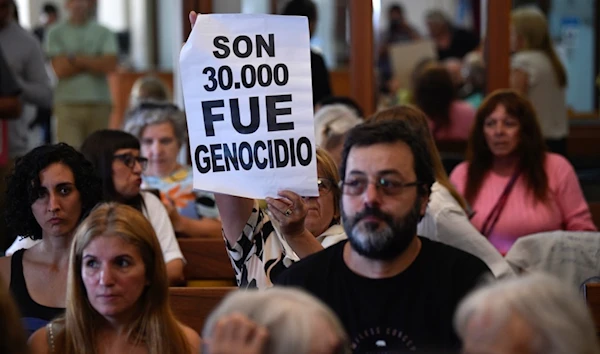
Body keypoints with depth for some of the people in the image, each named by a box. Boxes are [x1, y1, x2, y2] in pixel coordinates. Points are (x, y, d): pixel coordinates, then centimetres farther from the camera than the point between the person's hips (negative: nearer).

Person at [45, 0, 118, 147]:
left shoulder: (104, 33, 10)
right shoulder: (55, 33, 7)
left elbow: (110, 65, -4)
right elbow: (60, 69, -4)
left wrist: (76, 59, -5)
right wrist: (94, 62, -1)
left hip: (100, 103, 2)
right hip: (68, 105, -2)